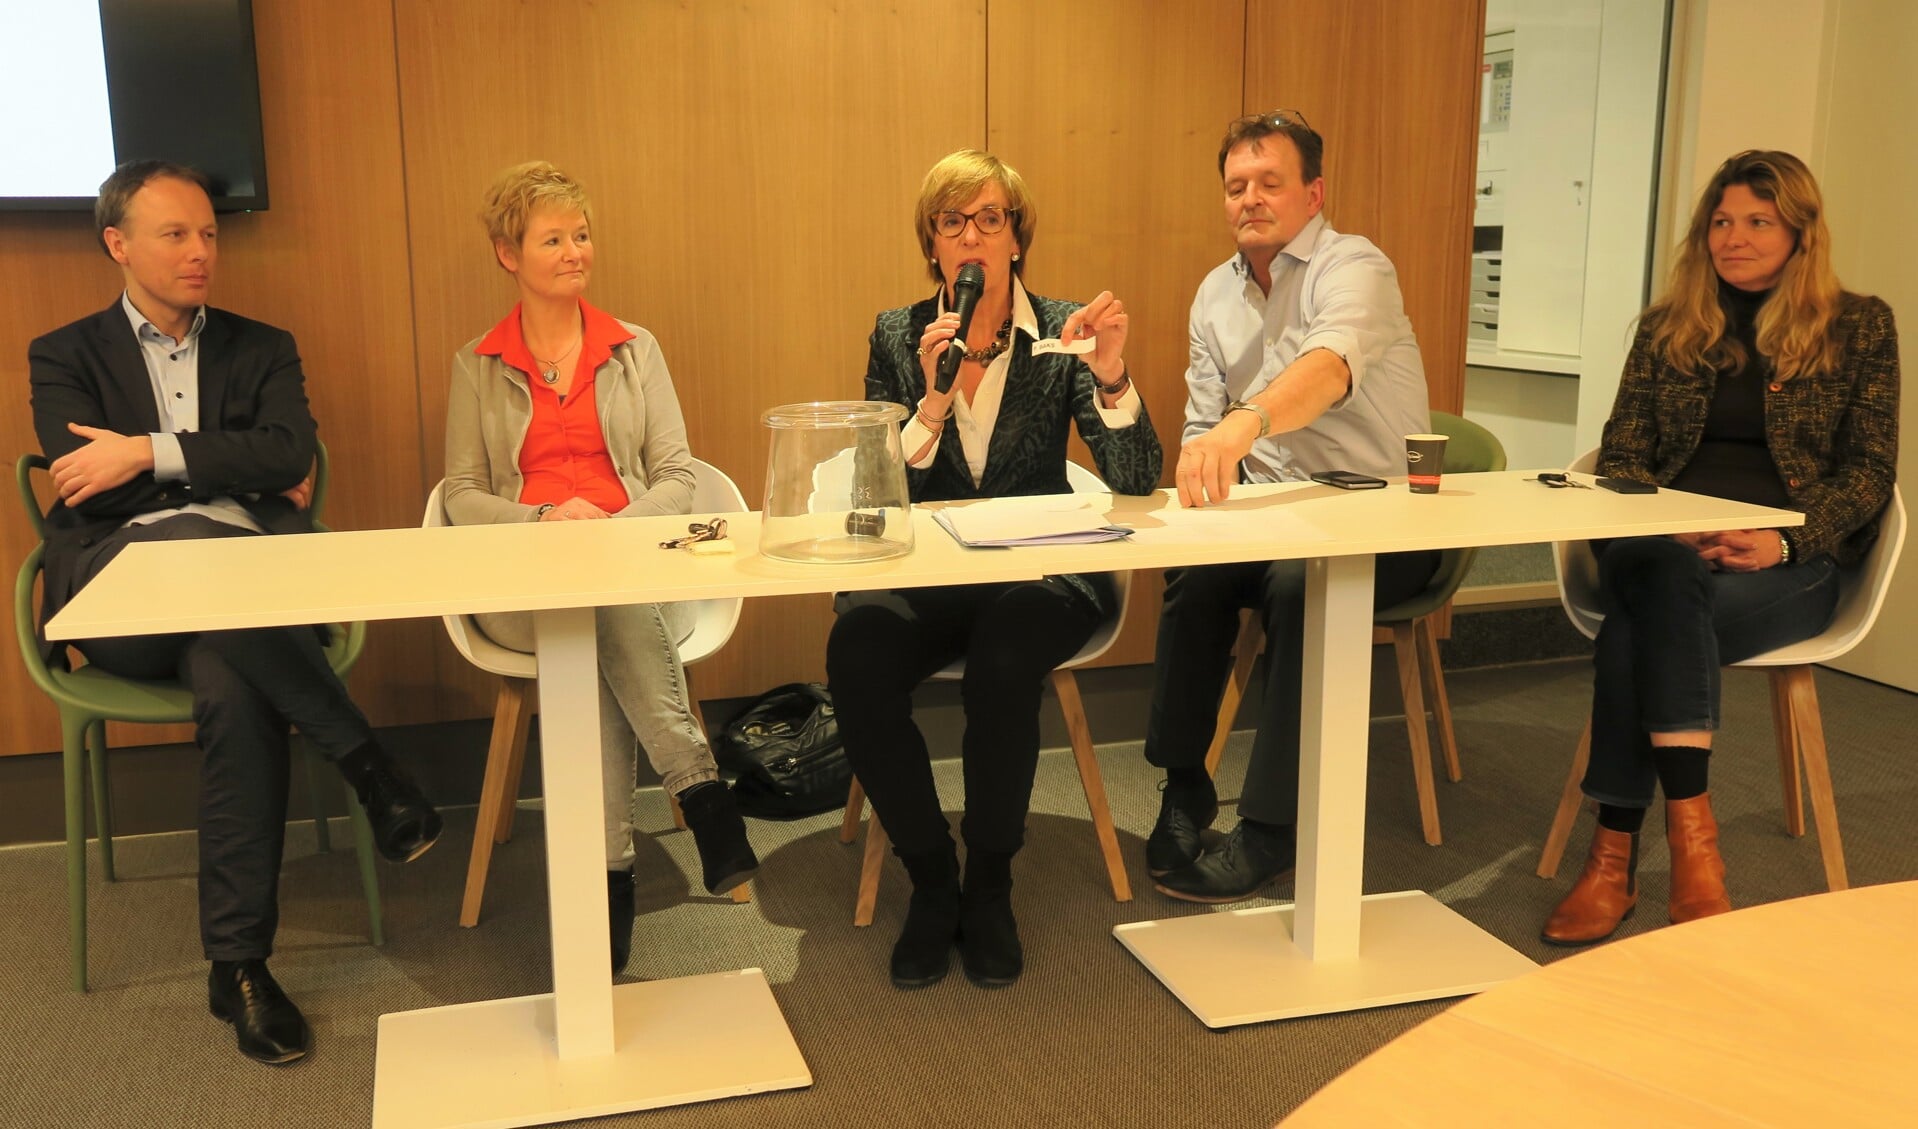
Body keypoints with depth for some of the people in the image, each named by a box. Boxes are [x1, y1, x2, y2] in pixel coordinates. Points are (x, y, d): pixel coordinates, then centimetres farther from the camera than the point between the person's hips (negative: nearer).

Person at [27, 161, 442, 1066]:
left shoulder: (261, 349, 20)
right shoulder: (66, 357, 17)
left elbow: (290, 452, -1)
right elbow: (86, 482, -1)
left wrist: (151, 453, -9)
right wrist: (239, 471, 0)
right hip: (121, 588, -1)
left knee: (233, 685, -35)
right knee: (191, 540, -38)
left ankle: (238, 964, -26)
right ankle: (368, 765, -30)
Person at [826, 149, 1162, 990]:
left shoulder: (1060, 333, 3)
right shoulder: (898, 336, 7)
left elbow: (1136, 482, -6)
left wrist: (1111, 376, -22)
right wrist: (932, 405, -18)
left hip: (1038, 575, -1)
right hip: (926, 574, 1)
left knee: (1003, 653, -34)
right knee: (856, 651, -30)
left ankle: (989, 884, -8)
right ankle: (930, 880, -8)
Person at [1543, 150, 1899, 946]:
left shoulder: (1859, 326, 8)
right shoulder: (1667, 324, 14)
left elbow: (1870, 469, 2)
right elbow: (1621, 454, 9)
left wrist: (1785, 541, -16)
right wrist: (1671, 531, -11)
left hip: (1793, 562, -2)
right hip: (1667, 547, 2)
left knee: (1644, 619, -34)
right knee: (1660, 580, -37)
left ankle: (1615, 858, -35)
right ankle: (1691, 829, -39)